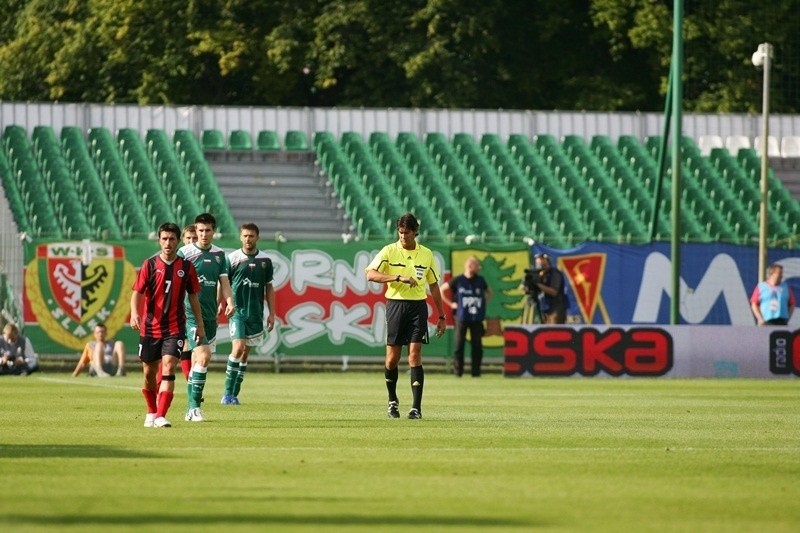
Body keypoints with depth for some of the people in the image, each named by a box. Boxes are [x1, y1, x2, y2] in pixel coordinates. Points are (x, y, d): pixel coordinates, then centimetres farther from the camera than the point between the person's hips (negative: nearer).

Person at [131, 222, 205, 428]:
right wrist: (134, 313, -23)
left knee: (168, 368, -16)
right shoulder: (149, 265, -1)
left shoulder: (186, 267, 2)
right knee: (149, 372, 9)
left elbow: (193, 296, 11)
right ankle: (151, 412, 31)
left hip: (175, 328, -1)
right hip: (150, 326, 1)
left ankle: (161, 416, -20)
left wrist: (200, 324, 12)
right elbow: (137, 292, -4)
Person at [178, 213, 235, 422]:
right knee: (203, 357, -17)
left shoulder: (219, 254, 11)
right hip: (191, 314, -5)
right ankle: (194, 406, -14)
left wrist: (229, 301, -7)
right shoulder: (185, 252, -4)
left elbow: (224, 281, 11)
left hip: (211, 315, 6)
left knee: (198, 360, 9)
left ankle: (191, 408, 17)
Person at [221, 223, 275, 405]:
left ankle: (234, 394, 13)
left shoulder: (265, 260, 7)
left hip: (256, 313, 3)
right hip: (237, 310, -3)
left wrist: (272, 313, 9)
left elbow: (269, 288, 13)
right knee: (238, 348, -17)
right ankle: (228, 392, -10)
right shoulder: (232, 258, -2)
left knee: (245, 353, 6)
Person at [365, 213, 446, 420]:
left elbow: (434, 286, 16)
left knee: (415, 355, -9)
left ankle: (416, 407, -11)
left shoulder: (426, 254, 9)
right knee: (392, 358, 1)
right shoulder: (389, 251, 0)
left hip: (418, 306, 1)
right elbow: (370, 274, -12)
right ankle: (392, 400, 25)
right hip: (395, 304, -1)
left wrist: (441, 316, 15)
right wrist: (398, 277, -22)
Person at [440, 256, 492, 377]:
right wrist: (450, 304, 2)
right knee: (459, 344, -3)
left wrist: (484, 302, 8)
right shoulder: (458, 280, 0)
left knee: (477, 344, 2)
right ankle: (458, 370, 1)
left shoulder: (480, 281, 8)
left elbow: (489, 292, 24)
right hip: (462, 317, -2)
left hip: (477, 317, 2)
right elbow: (441, 290, 7)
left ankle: (476, 370, 7)